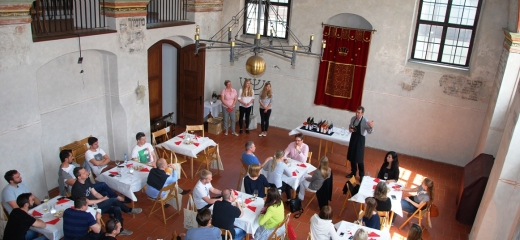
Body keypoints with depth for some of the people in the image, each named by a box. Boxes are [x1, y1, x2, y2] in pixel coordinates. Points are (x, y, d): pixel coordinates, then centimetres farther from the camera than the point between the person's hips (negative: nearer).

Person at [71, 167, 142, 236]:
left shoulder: (86, 181, 2)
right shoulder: (77, 188, -24)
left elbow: (95, 193, 8)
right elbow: (88, 202, -25)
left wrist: (105, 198, -7)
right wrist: (102, 199, -15)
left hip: (95, 204, 8)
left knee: (117, 209, -12)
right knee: (113, 200, -20)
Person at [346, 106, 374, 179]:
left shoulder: (365, 121, -20)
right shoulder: (353, 118, -2)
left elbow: (369, 131, -28)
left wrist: (371, 127, -50)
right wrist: (350, 129, -8)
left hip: (360, 140, -6)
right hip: (353, 138, 6)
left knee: (359, 158, 1)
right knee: (351, 157, 15)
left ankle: (362, 175, 20)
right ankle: (353, 172, 36)